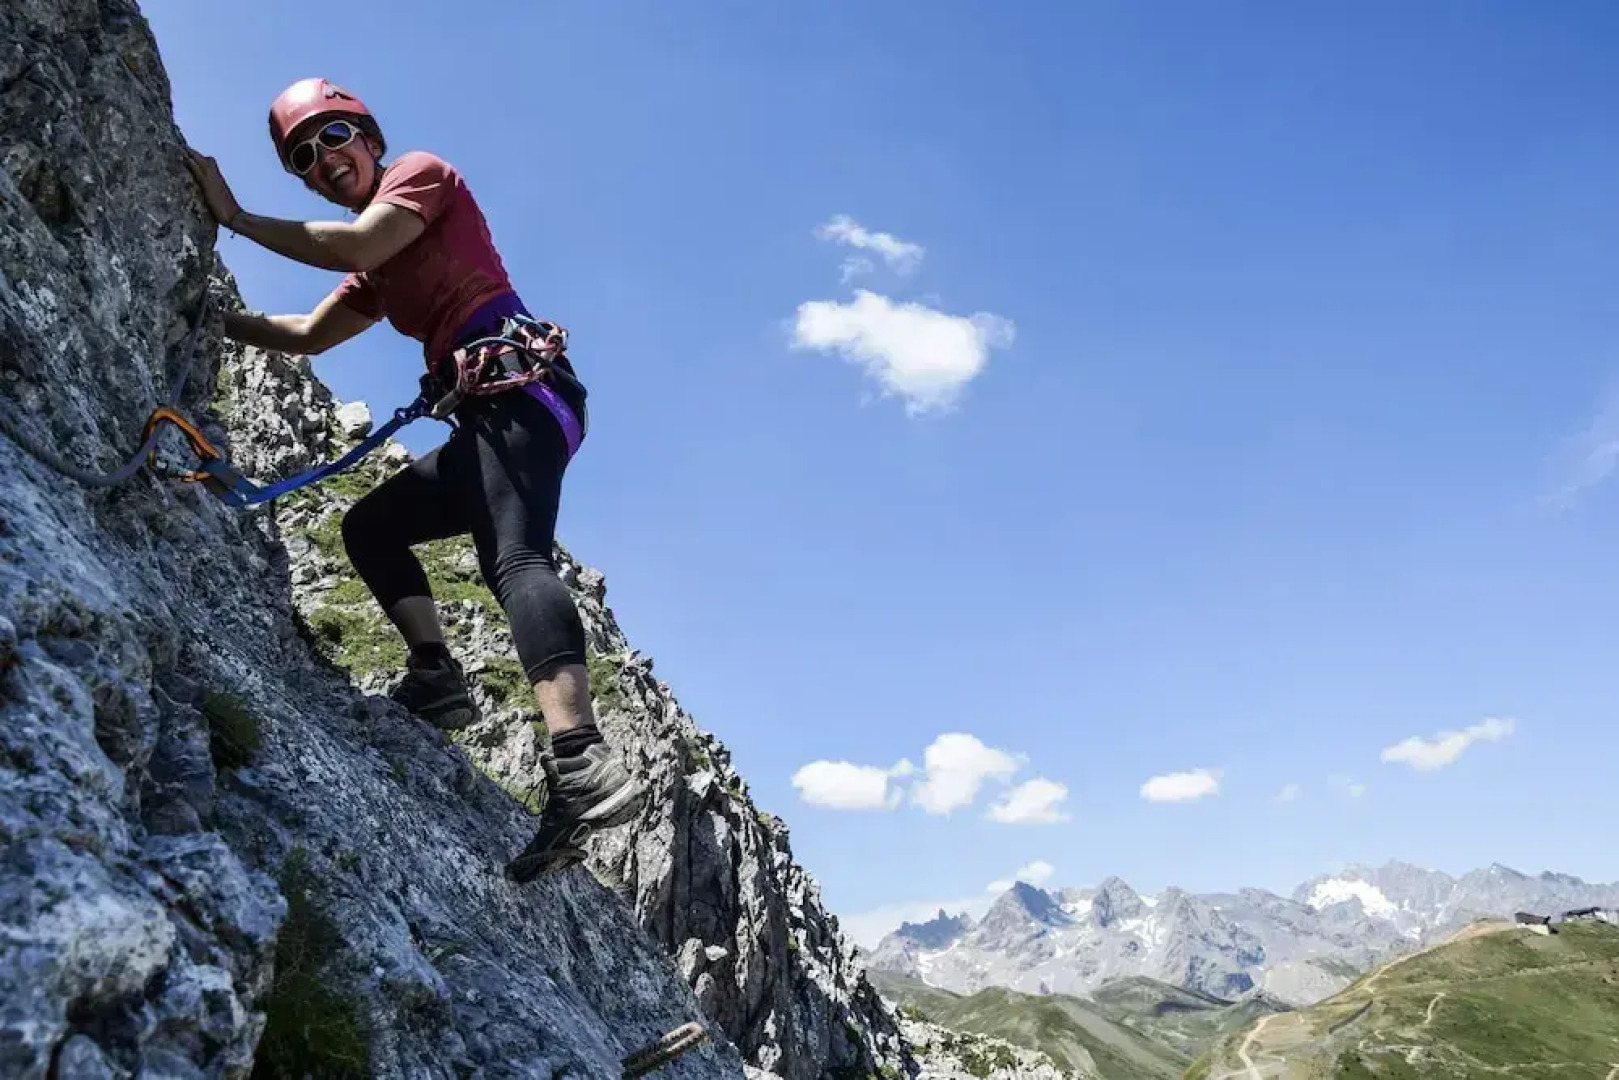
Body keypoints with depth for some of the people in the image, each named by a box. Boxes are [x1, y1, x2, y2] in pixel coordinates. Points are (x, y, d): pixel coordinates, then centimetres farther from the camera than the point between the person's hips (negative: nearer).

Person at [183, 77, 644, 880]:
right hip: (492, 415, 10)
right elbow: (307, 337, 38)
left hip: (519, 387, -10)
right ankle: (437, 675, -2)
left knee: (513, 559, -29)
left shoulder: (424, 171, 6)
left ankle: (582, 767, -45)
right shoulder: (381, 272, 29)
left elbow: (351, 249, -13)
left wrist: (233, 217, -4)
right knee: (369, 524, 16)